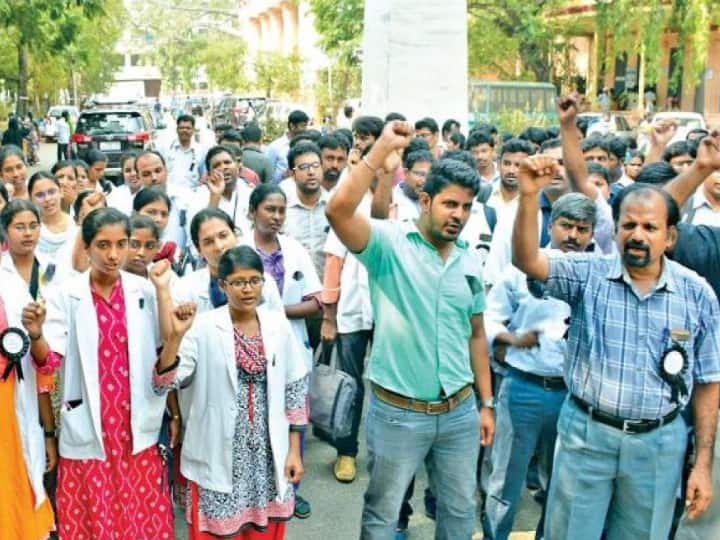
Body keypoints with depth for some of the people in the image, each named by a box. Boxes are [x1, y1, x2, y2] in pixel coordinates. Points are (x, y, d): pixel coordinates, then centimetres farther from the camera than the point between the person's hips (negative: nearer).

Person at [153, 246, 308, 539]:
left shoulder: (278, 324, 0)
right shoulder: (203, 327, -10)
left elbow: (295, 389, 6)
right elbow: (162, 384, -17)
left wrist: (294, 449, 4)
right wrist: (176, 335, -31)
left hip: (268, 450, 3)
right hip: (220, 452, -3)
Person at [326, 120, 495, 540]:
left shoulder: (470, 263, 6)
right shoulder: (390, 244, -11)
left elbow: (476, 335, 12)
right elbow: (339, 210, -29)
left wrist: (486, 403, 12)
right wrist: (383, 150, -29)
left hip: (459, 411, 5)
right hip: (397, 413, -5)